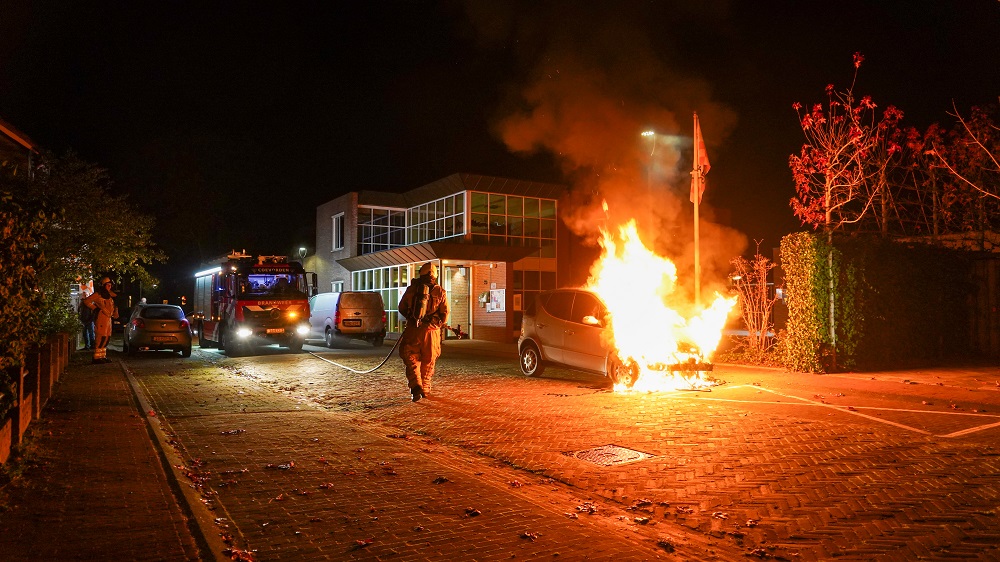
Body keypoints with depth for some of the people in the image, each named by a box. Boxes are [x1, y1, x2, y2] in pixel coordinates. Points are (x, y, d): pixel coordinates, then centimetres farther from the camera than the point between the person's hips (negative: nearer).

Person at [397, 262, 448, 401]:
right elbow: (445, 313, 3)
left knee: (411, 358, 8)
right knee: (428, 361, 15)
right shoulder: (440, 292, 0)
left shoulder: (412, 289, 1)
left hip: (413, 330, -1)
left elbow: (401, 308, 10)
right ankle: (425, 390, 20)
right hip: (431, 331, 1)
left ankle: (416, 386, -12)